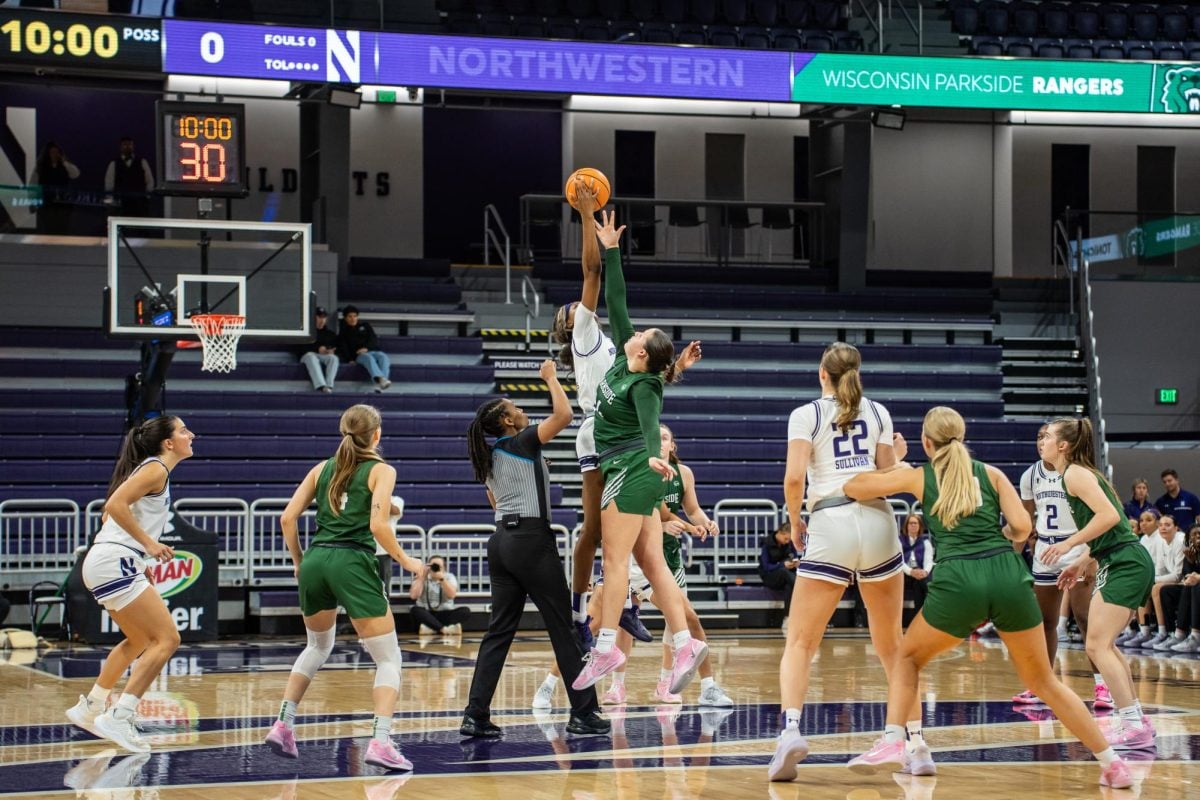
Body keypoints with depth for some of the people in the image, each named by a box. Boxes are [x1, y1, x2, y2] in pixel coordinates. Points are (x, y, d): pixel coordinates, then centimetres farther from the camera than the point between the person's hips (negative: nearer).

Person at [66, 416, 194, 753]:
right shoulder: (156, 469, -8)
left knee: (141, 641, 25)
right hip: (115, 563, -10)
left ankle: (90, 708, 30)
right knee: (167, 639, -13)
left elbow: (111, 512, 24)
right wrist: (149, 543, -18)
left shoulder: (153, 470, 21)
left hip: (107, 565, 10)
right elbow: (115, 505, -21)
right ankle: (117, 718, -18)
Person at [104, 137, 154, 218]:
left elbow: (150, 181, 11)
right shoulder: (114, 164, 11)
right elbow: (109, 184, 9)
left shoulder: (142, 162, 11)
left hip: (140, 203, 0)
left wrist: (146, 194, -1)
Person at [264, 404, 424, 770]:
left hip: (314, 561, 5)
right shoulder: (381, 470, 2)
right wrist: (405, 560, 2)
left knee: (318, 646, 30)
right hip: (352, 563, -5)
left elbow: (288, 518, 10)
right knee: (389, 658, 1)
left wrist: (299, 562, 21)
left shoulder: (323, 468, 16)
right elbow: (378, 525, -11)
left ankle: (283, 725, 21)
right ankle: (380, 742, -16)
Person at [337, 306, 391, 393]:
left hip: (373, 351, 2)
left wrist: (366, 348, -11)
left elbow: (374, 340, 10)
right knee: (368, 358, -37)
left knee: (383, 356, -32)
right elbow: (342, 347, 9)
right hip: (358, 355, -2)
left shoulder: (365, 325, 25)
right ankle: (381, 379, -65)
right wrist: (349, 359, -11)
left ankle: (380, 383, -58)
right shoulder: (343, 331, 23)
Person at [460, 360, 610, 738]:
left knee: (499, 630, 6)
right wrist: (550, 377, -6)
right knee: (563, 629, 0)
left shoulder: (489, 457, 14)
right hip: (532, 540, -8)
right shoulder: (522, 443, -8)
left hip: (501, 540, 8)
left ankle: (476, 716, -1)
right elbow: (563, 414, -18)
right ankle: (583, 714, 4)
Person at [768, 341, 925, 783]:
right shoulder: (878, 413, 12)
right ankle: (918, 743, 12)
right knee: (891, 646, 14)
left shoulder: (806, 414, 4)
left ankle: (790, 729, -22)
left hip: (830, 529, -3)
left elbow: (794, 477, -8)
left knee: (799, 643, 1)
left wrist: (795, 522, 8)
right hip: (878, 523, 3)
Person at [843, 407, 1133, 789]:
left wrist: (893, 470, 40)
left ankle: (892, 743, 3)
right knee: (1043, 680, 16)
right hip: (1009, 575, 2)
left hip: (958, 580, -2)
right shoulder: (990, 473, 19)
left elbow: (852, 488, 23)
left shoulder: (917, 476, 16)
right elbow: (1022, 527, 7)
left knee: (908, 658, 23)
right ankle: (1112, 762, 13)